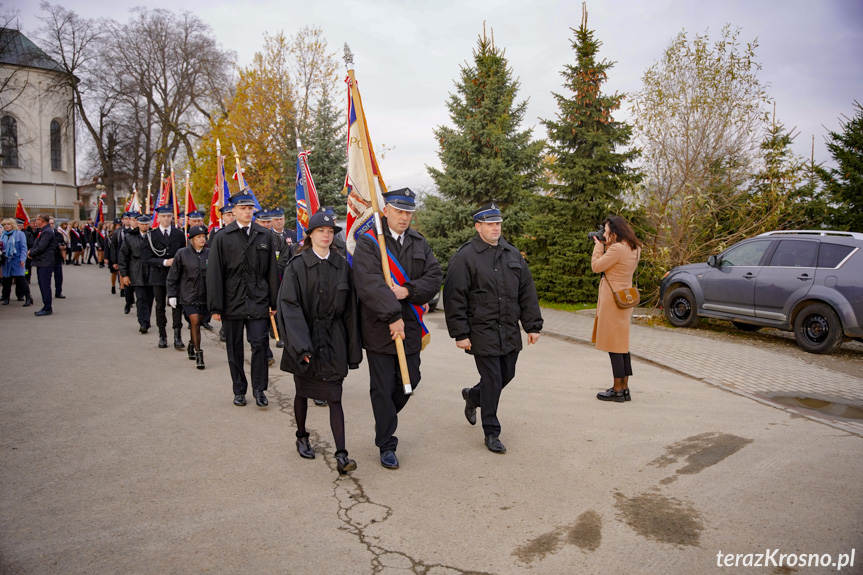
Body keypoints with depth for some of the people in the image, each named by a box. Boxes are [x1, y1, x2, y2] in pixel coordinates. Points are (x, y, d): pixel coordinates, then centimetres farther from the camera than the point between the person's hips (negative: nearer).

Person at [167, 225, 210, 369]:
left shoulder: (210, 253, 2)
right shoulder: (182, 253, -3)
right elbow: (172, 277, 3)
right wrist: (172, 295, -1)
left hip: (205, 296, 2)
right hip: (188, 295, -2)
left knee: (197, 323, 11)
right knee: (195, 322, -12)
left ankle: (192, 344, 36)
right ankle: (198, 353, -3)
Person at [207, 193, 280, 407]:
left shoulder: (266, 235, 6)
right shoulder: (222, 237, 1)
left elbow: (272, 271, 7)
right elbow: (214, 273, -1)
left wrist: (274, 302, 4)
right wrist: (215, 307, -5)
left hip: (258, 301, 0)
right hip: (232, 302, 0)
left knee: (259, 344, -5)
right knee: (234, 349, 10)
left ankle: (259, 389, 10)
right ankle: (239, 390, 24)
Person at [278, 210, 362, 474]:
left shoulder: (342, 266, 3)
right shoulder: (297, 266, -6)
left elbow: (349, 309, 5)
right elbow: (289, 305, -13)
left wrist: (353, 349, 4)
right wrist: (300, 344, -23)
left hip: (333, 341, 1)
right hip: (304, 339, -1)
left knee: (334, 398, -3)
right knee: (302, 393, 16)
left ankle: (341, 455, -3)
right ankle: (302, 437, 38)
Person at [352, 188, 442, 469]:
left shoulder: (419, 243, 10)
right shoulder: (368, 243, -8)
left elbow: (434, 277, 0)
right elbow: (369, 283, -20)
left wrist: (408, 290, -17)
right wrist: (393, 316, -24)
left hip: (410, 325, 5)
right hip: (379, 328, -5)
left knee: (410, 380, 13)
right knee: (382, 388, 4)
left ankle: (384, 419, 41)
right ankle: (387, 445, 19)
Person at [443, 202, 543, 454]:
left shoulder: (513, 254, 11)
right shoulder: (464, 257, -8)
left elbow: (527, 293, 13)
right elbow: (454, 298, -10)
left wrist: (533, 326, 8)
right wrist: (460, 334, -12)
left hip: (510, 332, 6)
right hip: (482, 334, -6)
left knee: (506, 376, 16)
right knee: (492, 382, -3)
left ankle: (473, 396, 44)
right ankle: (491, 433, 14)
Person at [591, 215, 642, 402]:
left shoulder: (617, 248, -19)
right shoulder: (634, 248, 10)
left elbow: (596, 267, -13)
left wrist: (599, 246, 0)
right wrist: (605, 246, 12)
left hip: (613, 300, -10)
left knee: (613, 345, -3)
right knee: (622, 343, 14)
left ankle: (618, 390, 2)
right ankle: (624, 387, 19)